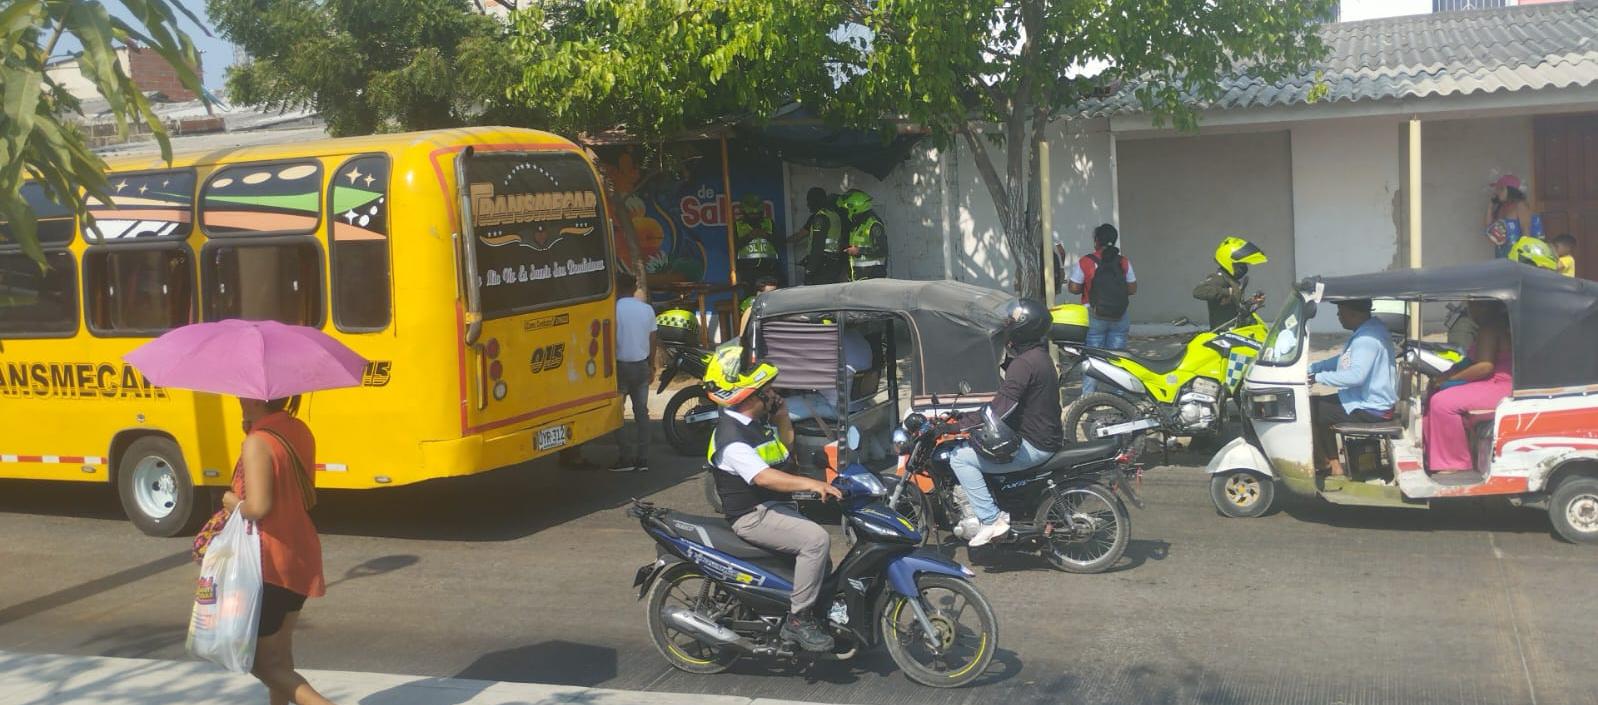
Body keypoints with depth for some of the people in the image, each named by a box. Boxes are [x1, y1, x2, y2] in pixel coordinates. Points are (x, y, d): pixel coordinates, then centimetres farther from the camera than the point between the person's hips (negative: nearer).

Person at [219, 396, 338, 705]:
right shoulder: (300, 432, 4)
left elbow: (258, 507, -28)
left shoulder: (256, 443, -20)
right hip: (300, 558, 8)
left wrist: (233, 502, -8)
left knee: (260, 659, 2)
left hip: (268, 562, -8)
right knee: (280, 648, 22)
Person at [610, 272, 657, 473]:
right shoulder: (647, 309, 3)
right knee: (641, 411, 10)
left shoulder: (613, 310, -12)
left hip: (620, 366, -5)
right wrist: (652, 367, 18)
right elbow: (652, 341, 8)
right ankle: (642, 459, 9)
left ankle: (627, 456, -1)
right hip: (642, 366, 5)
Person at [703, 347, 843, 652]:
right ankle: (797, 620, -22)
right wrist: (810, 484, -43)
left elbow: (786, 447, 28)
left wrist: (782, 416, 10)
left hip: (778, 507, 10)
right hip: (753, 517, -10)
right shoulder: (731, 437, -20)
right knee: (816, 540, -27)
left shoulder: (759, 422, 11)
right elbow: (763, 477, -34)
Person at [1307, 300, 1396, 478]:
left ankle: (1323, 463, 12)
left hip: (1370, 410, -11)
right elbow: (1344, 360, 19)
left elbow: (1356, 375, -34)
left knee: (1310, 411, -8)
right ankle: (1333, 465, 21)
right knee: (1319, 404, 20)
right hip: (1371, 399, 11)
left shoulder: (1367, 339, -24)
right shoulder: (1369, 329, 10)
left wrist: (1319, 377, -27)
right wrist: (1311, 368, 9)